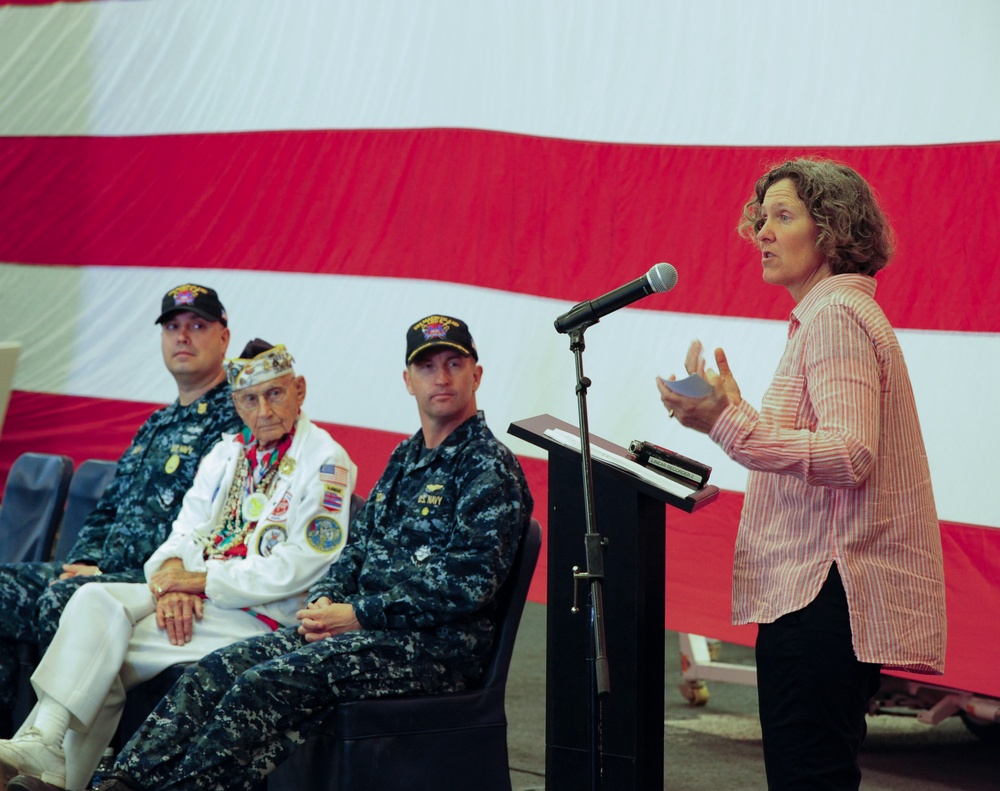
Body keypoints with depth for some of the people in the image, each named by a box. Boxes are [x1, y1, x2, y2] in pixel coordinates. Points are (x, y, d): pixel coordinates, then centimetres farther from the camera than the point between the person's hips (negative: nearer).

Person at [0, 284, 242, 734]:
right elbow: (109, 508, 27)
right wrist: (84, 561, 5)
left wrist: (104, 567, -14)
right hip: (103, 571, 9)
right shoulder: (157, 426, 25)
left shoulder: (237, 420, -5)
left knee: (62, 600, -33)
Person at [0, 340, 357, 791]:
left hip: (262, 616, -7)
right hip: (194, 599, 7)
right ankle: (44, 742, -27)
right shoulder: (228, 452, 17)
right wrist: (174, 578, -12)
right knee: (96, 601, -20)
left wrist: (201, 580, -14)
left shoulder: (325, 462, -7)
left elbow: (300, 566, -15)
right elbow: (188, 530, 12)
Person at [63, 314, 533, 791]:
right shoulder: (406, 458, 20)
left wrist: (358, 615, -15)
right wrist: (325, 600, 2)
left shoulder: (489, 468, -8)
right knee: (219, 670, -10)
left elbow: (469, 583, -17)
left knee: (268, 684, -26)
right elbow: (359, 546, 24)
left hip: (438, 643, -8)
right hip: (369, 626, 8)